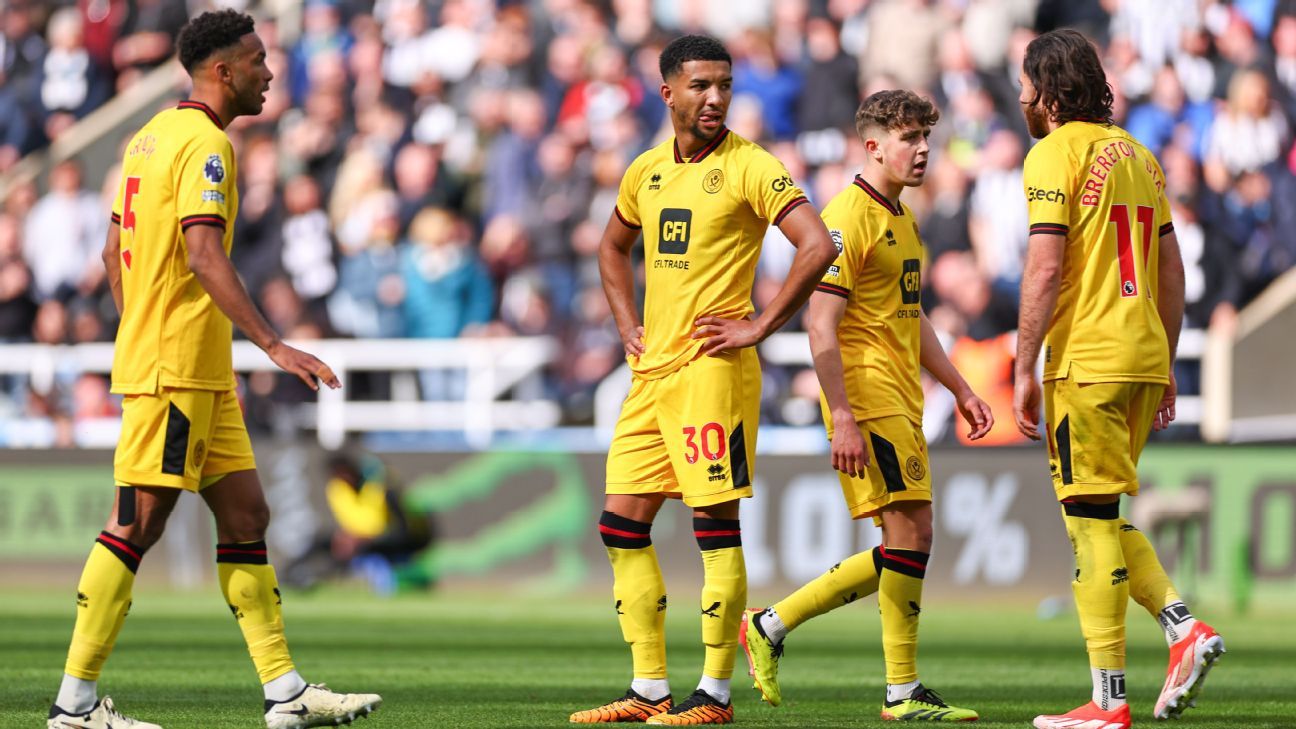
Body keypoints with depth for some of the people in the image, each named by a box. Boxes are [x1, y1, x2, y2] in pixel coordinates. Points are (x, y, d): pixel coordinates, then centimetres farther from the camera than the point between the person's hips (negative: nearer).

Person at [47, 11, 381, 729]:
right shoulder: (205, 143, -13)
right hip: (176, 368, -10)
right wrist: (273, 345, -27)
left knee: (245, 515, 9)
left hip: (199, 373, 10)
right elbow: (203, 253, -24)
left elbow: (114, 251, 20)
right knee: (136, 527, -7)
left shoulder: (152, 135, 16)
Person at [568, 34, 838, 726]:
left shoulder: (750, 167, -8)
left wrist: (760, 327, -14)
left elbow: (817, 247, -16)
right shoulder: (647, 170, 13)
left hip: (712, 367, -7)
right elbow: (613, 248, 30)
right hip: (651, 370, 7)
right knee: (622, 525, 6)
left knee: (715, 526, -5)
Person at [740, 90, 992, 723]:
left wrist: (959, 389, 24)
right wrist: (842, 417, -23)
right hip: (868, 398, -10)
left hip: (901, 404, 10)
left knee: (904, 546, 8)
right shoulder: (849, 216, -12)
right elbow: (821, 325, -17)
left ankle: (771, 625, 17)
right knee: (911, 530, -11)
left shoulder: (902, 219, 19)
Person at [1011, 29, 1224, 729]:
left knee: (1091, 521, -4)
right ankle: (1184, 628, -1)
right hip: (1143, 356, 8)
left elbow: (1045, 270, -14)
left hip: (1086, 360, -8)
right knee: (1103, 516, 17)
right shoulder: (1138, 154, 17)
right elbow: (1172, 271, 18)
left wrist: (1023, 370, -12)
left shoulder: (1056, 153, -7)